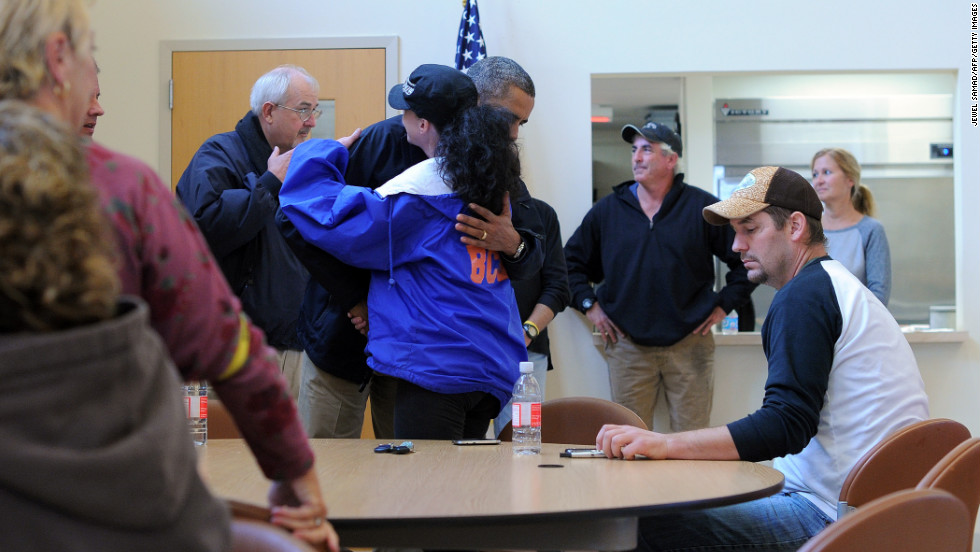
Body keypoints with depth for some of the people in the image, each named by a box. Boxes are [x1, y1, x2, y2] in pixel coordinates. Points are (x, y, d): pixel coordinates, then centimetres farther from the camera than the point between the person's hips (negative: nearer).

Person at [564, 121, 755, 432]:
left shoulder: (703, 208, 2)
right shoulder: (607, 211, 9)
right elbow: (571, 262, 18)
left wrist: (724, 305, 1)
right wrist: (588, 305, 7)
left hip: (689, 345, -2)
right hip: (627, 346, 2)